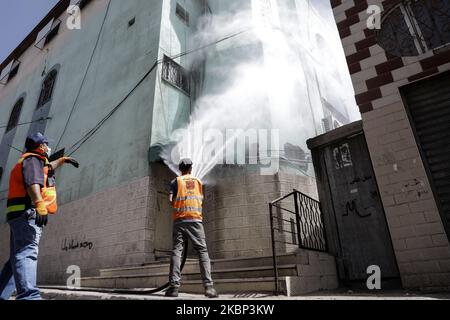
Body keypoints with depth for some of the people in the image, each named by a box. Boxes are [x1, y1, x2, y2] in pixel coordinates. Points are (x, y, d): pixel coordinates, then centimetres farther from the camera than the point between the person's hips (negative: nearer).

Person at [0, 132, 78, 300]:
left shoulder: (29, 161, 29)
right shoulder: (33, 159, -3)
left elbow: (47, 167, 52)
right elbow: (33, 182, -23)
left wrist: (63, 160, 64)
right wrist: (40, 204, -38)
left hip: (19, 216, 11)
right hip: (28, 214, -11)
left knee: (17, 258, 11)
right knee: (27, 254, -25)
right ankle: (29, 296, -36)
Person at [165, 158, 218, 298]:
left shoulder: (176, 181, 9)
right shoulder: (198, 181, 14)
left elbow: (171, 200, -2)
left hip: (179, 220, 0)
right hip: (195, 220, 0)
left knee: (176, 251, 1)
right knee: (203, 251, 0)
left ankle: (174, 286, -6)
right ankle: (208, 286, -8)